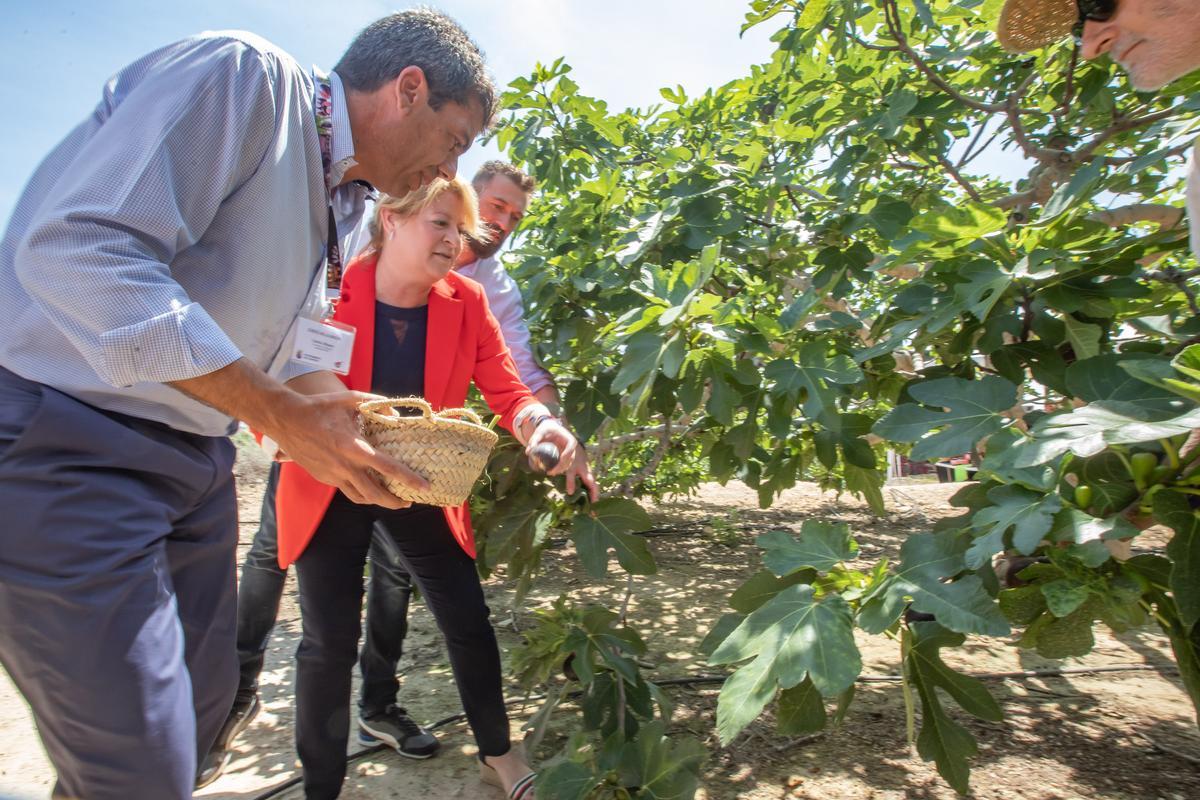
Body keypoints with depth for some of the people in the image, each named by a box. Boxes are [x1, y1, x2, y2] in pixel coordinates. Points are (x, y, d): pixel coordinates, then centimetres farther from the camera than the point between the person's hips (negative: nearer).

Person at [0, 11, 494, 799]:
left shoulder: (336, 201, 12)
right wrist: (284, 415, -26)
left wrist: (348, 416, 6)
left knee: (204, 702, 17)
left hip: (194, 462, 9)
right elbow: (79, 249, -25)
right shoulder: (244, 74, -14)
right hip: (68, 449, -8)